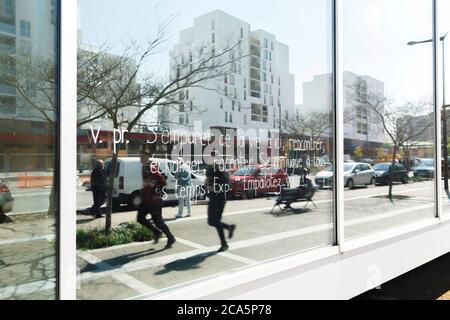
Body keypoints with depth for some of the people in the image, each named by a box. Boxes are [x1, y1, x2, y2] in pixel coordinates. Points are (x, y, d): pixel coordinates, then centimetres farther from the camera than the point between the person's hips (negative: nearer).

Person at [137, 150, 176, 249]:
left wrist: (159, 194, -21)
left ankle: (171, 238, 15)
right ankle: (157, 232, 25)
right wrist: (144, 191, 17)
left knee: (157, 220, -1)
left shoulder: (152, 168, -19)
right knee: (140, 218, 11)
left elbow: (162, 181, -23)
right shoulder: (144, 167, 10)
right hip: (146, 199, 9)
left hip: (154, 200, -9)